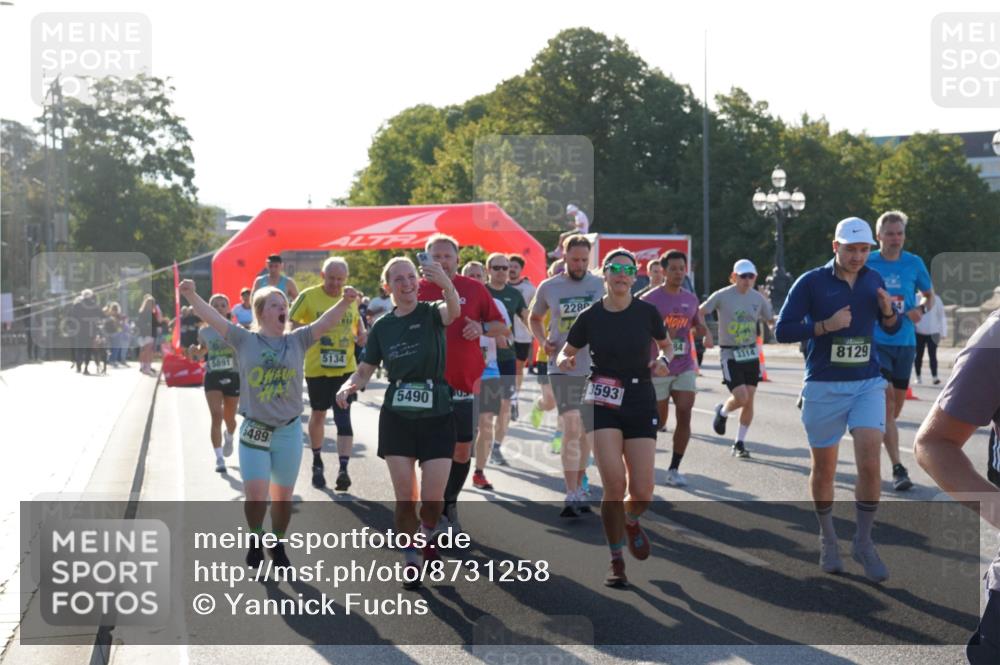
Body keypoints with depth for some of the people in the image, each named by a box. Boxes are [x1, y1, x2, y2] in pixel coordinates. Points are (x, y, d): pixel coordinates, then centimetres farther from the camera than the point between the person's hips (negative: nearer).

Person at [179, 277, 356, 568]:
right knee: (255, 495, -9)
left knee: (283, 497, 10)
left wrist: (346, 301, -27)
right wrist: (191, 295, -25)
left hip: (288, 431, 2)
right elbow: (212, 317, -10)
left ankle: (278, 545, 31)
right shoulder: (245, 339, -2)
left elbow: (325, 322, -10)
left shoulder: (297, 340, 1)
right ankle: (256, 538, 20)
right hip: (254, 430, -2)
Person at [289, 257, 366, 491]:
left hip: (345, 368, 1)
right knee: (318, 414, 14)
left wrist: (361, 334, 0)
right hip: (316, 368, -1)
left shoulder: (352, 297, 5)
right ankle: (317, 463, 35)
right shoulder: (309, 296, -7)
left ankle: (343, 469, -11)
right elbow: (291, 323, -5)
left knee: (343, 417, -9)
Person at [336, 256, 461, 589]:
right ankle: (411, 562, 18)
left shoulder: (432, 314, -5)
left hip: (437, 417, -2)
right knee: (405, 497, 0)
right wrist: (349, 385, -13)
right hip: (397, 418, 2)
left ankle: (426, 535, 31)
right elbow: (365, 370, 11)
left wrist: (447, 284, -53)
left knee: (433, 498, -3)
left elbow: (453, 311, -30)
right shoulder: (382, 327, 5)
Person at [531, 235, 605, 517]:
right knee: (572, 428, -14)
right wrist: (543, 342, 0)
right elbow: (535, 318, 18)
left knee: (586, 432, 11)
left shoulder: (600, 285, 2)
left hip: (595, 368, 2)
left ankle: (578, 490, 25)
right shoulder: (548, 288, 2)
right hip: (563, 367, -2)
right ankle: (572, 496, -10)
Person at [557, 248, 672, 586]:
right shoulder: (590, 317, -2)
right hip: (603, 404, -1)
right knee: (614, 485, -14)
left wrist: (663, 360, -7)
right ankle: (616, 561, 3)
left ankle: (631, 522, 35)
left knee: (642, 491, -3)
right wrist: (565, 362, -14)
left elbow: (666, 345, 15)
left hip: (641, 403, 1)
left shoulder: (647, 312, -1)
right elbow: (565, 353, 9)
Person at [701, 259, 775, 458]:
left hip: (751, 353, 4)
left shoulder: (758, 298, 4)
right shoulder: (722, 296, -9)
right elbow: (699, 313, -6)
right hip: (729, 354, -4)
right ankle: (722, 412, 21)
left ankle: (740, 443, 14)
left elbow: (772, 320, 14)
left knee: (749, 400, 1)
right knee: (741, 397, -15)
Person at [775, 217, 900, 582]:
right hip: (824, 387, -2)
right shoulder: (811, 282, -6)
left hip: (867, 384, 2)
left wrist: (888, 312, -7)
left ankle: (863, 542, 3)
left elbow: (892, 329, 16)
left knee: (869, 463, -11)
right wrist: (826, 326, -20)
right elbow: (782, 331, -8)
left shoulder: (873, 280, 6)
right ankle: (827, 538, 28)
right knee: (824, 469, 8)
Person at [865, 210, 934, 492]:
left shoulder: (914, 263, 3)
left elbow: (929, 294, 16)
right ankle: (898, 469, -15)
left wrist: (921, 308, -5)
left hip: (905, 343, 4)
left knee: (897, 403, 13)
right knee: (886, 401, -14)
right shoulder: (866, 264, -3)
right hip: (876, 341, -4)